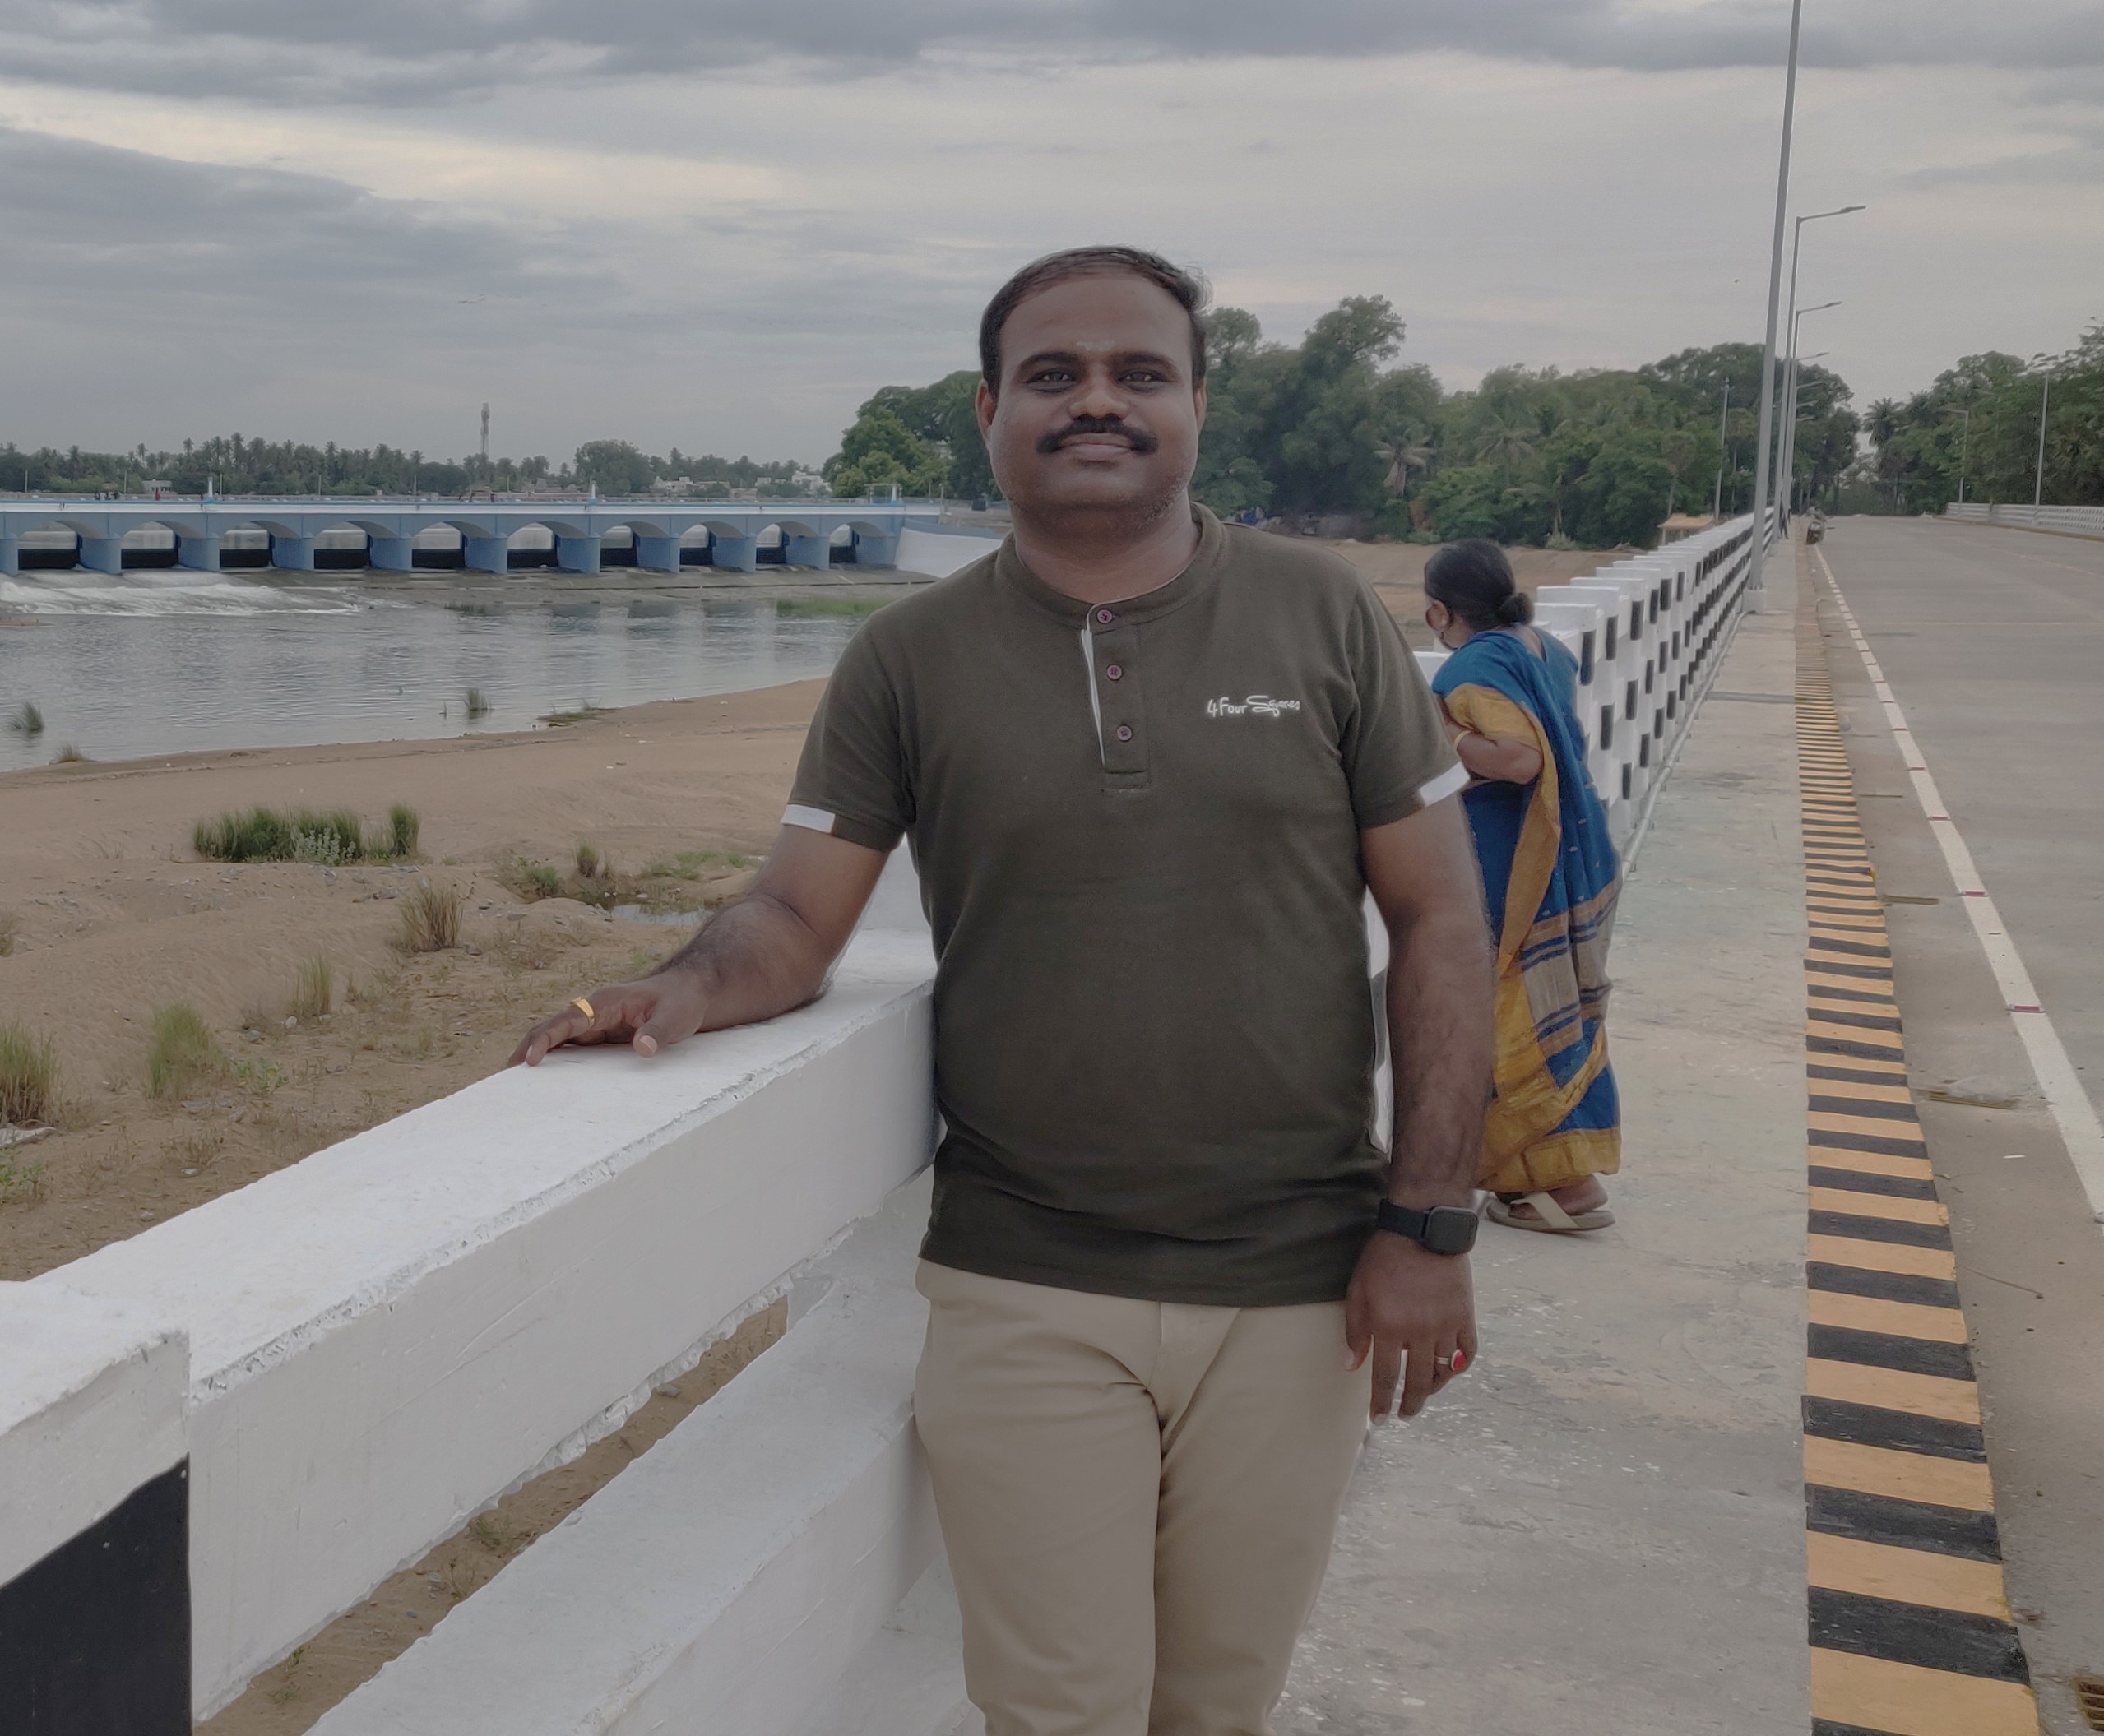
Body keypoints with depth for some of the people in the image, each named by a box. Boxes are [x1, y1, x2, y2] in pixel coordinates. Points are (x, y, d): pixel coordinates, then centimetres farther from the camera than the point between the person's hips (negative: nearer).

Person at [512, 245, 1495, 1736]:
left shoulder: (1322, 616, 1)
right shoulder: (912, 659, 1)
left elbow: (1439, 920, 0)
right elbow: (798, 914, 0)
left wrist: (1431, 1222, -5)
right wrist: (688, 989, -23)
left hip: (1294, 1290, 1)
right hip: (1025, 1293, -1)